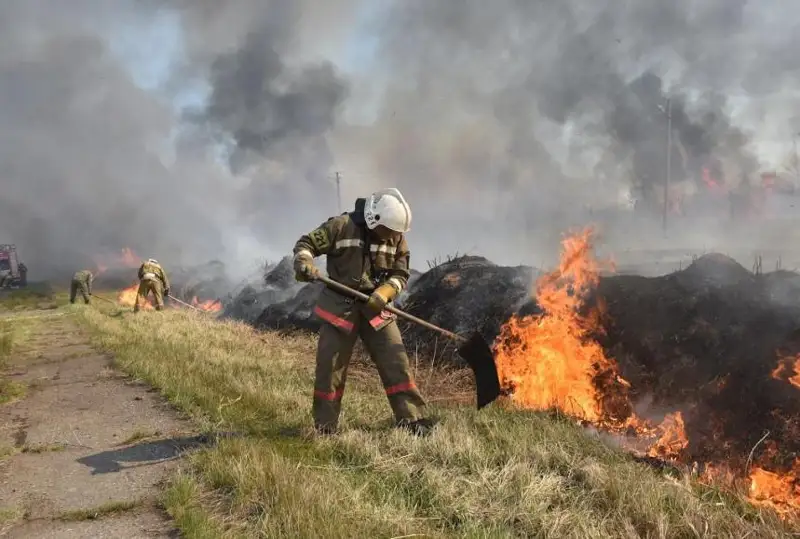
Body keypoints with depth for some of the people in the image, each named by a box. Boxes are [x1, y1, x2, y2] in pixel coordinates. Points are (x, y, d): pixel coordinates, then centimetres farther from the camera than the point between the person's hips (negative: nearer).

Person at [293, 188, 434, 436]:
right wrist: (304, 262, -30)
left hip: (375, 307, 3)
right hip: (340, 305, -3)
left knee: (396, 362, -4)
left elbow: (400, 274, 1)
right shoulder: (342, 226, -14)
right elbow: (306, 243, -8)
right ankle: (325, 426, 17)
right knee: (330, 367, 1)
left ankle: (412, 420, 3)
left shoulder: (397, 239, -1)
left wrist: (383, 293, -19)